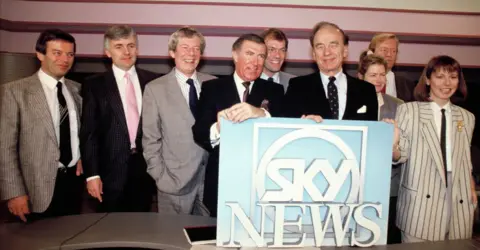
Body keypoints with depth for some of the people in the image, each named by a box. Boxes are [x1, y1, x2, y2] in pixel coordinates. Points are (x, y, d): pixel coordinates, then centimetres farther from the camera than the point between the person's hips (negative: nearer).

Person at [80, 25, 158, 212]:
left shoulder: (152, 81, 4)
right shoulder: (94, 85, -1)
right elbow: (88, 133, -3)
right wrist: (92, 174, -9)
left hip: (146, 169, 2)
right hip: (112, 171, -1)